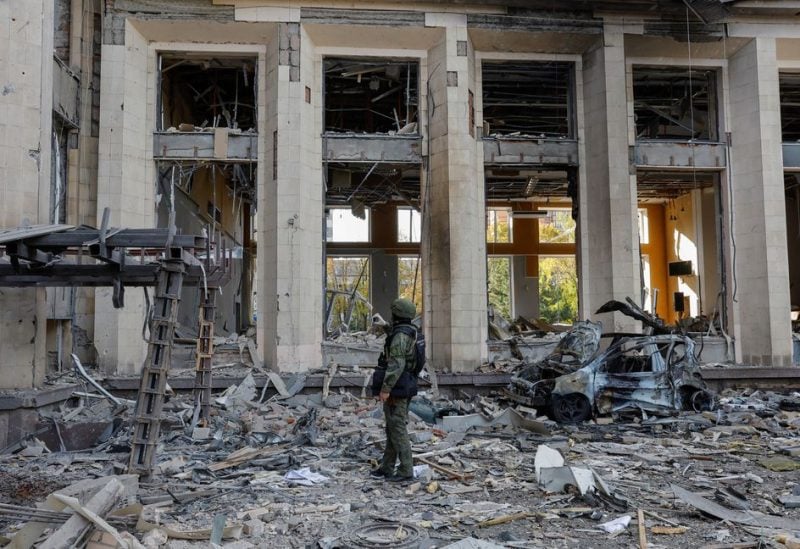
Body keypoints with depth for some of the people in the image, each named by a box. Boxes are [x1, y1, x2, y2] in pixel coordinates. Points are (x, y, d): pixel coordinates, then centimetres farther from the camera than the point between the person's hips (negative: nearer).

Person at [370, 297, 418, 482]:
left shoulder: (400, 336, -18)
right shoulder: (410, 334, 14)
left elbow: (396, 365, -25)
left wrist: (386, 388, -25)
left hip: (396, 390, -10)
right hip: (404, 387, 10)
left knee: (398, 429, -5)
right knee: (392, 429, 15)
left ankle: (406, 471, -2)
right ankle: (387, 467, 24)